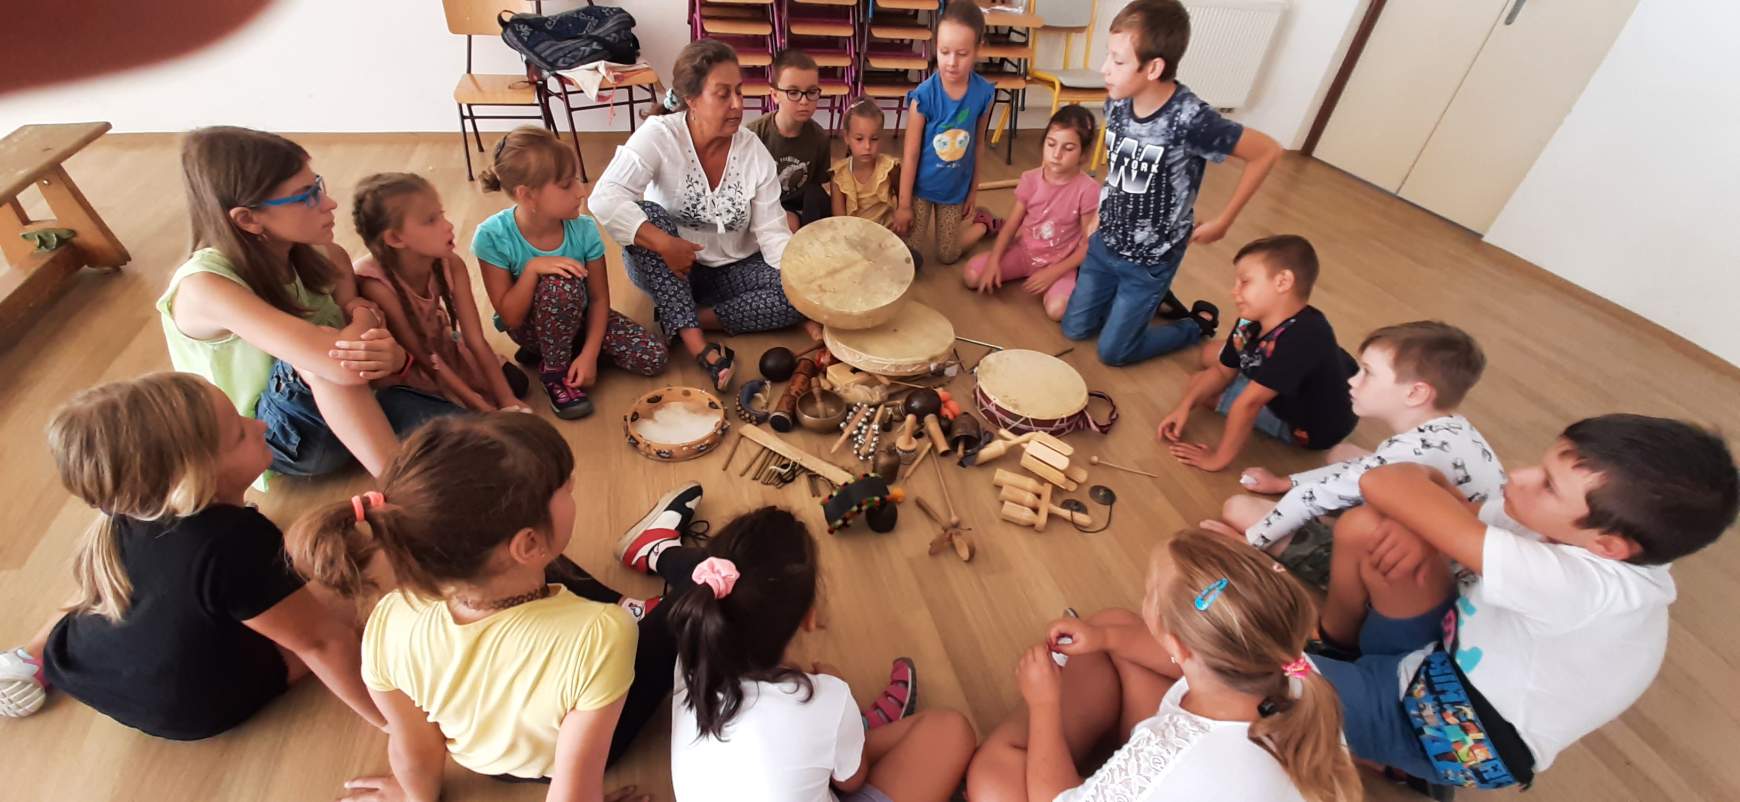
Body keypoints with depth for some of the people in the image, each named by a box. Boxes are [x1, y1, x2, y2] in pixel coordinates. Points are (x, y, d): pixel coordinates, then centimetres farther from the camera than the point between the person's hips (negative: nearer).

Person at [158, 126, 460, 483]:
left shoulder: (317, 253, -6)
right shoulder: (205, 287, -26)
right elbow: (342, 365, -39)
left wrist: (393, 355, -30)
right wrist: (364, 319, -17)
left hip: (345, 411, 5)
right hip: (275, 438, -5)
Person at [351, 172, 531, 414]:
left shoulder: (450, 264, -22)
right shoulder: (376, 284, -35)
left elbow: (476, 341, -20)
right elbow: (421, 356, -26)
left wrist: (508, 403, -25)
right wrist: (483, 407, -26)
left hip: (440, 344, 5)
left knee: (515, 383, -4)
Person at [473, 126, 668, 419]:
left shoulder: (583, 229, -18)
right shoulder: (493, 236, -24)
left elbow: (599, 298, -11)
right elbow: (511, 318, -21)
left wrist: (589, 354, -22)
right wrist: (532, 268, -36)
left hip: (578, 317, 4)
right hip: (528, 325, -3)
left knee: (654, 358, -13)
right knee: (562, 284, -38)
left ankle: (549, 349, 5)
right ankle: (553, 371, -12)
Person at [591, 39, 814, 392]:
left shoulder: (754, 151, -10)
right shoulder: (659, 136, -18)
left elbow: (774, 234, -15)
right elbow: (605, 199, -29)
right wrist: (666, 245, -38)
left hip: (730, 270, 2)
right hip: (666, 268, -2)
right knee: (649, 215, -32)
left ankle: (681, 319, -18)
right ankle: (698, 346, -35)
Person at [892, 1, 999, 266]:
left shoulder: (983, 93, -13)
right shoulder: (924, 95, -21)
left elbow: (977, 146, -1)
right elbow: (911, 153, -15)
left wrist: (974, 191, 5)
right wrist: (903, 204, -11)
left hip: (956, 189, 2)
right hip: (921, 187, -1)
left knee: (948, 256, 11)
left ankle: (984, 222, 40)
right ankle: (922, 223, 34)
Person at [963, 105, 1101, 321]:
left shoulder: (1088, 190, -18)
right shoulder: (1030, 179, -7)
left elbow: (1088, 244, -13)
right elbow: (1011, 224, -2)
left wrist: (1052, 273, -22)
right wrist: (994, 261, -17)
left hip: (1060, 262, -4)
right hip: (1024, 251, 4)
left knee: (1057, 309, -32)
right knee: (972, 275, -14)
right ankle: (1028, 273, 10)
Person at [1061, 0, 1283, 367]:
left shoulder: (1191, 119, -29)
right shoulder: (1116, 103, -12)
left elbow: (1267, 152, -16)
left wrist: (1222, 222, -11)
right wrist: (1111, 205, 8)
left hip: (1151, 261, -6)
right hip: (1106, 242, 6)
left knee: (1112, 351, 4)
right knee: (1074, 329, 14)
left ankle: (1200, 322, 27)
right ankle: (1154, 300, 34)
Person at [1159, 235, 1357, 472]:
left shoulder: (1300, 338, -42)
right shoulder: (1251, 322, -15)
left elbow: (1248, 403, -41)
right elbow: (1222, 371, -1)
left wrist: (1219, 458, -35)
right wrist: (1185, 406, -14)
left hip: (1314, 427, -8)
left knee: (1198, 380, -9)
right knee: (1210, 353, 15)